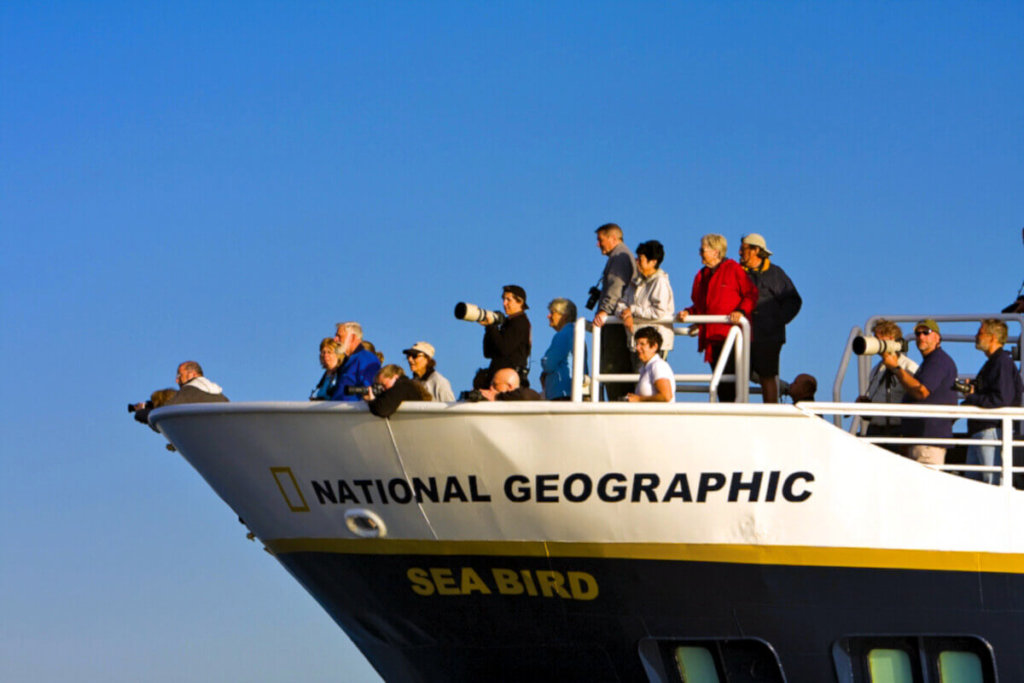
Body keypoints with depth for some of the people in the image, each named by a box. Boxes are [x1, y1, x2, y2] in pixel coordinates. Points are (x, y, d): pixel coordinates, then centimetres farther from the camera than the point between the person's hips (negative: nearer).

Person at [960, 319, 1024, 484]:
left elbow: (1002, 399, -20)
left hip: (992, 430, -11)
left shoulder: (1003, 362, -10)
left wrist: (972, 399, -11)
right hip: (978, 432, 11)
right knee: (972, 481, 8)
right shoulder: (991, 363, 23)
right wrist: (970, 390, 8)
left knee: (994, 482, -12)